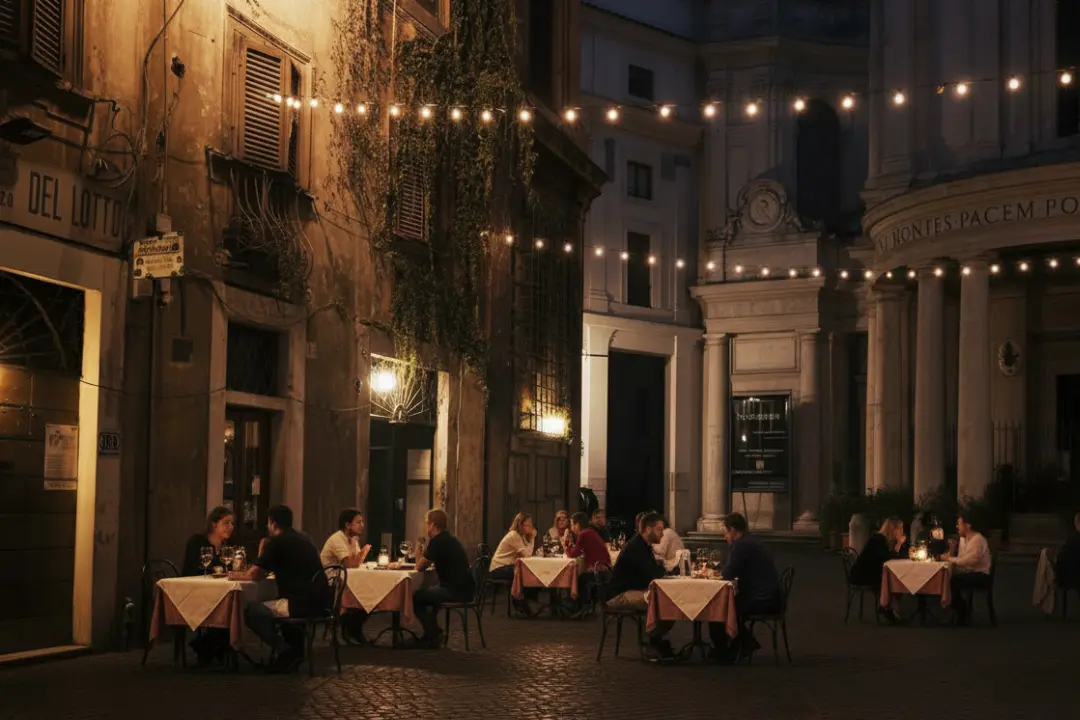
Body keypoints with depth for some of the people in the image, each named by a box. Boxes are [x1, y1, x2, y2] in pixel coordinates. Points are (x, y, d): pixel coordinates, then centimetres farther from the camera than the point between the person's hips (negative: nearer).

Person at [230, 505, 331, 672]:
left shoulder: (277, 542, -5)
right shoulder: (302, 539, 21)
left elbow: (254, 574, -3)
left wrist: (237, 575, 17)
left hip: (304, 604, -9)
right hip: (321, 602, 9)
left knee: (250, 610, 0)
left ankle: (286, 652, -2)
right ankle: (296, 649, 23)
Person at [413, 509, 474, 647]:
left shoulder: (437, 541, -15)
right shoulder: (449, 539, 16)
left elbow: (419, 567, -8)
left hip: (455, 591, -10)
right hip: (463, 589, 10)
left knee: (415, 597, 1)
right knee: (425, 593, 25)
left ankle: (433, 635, 5)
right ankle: (433, 633, 26)